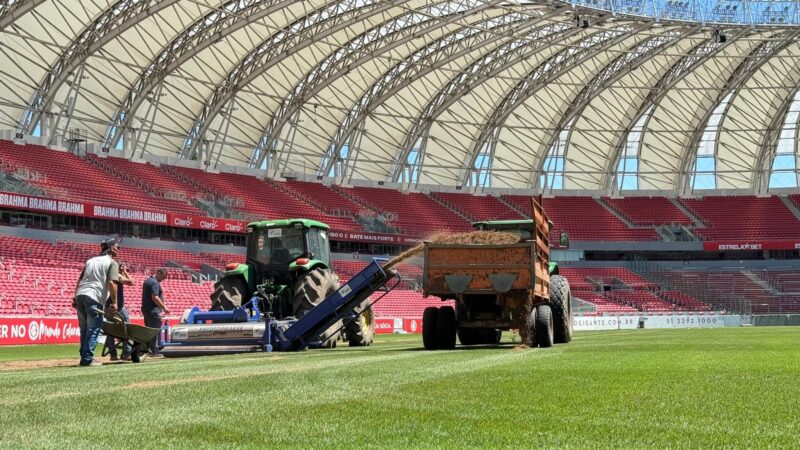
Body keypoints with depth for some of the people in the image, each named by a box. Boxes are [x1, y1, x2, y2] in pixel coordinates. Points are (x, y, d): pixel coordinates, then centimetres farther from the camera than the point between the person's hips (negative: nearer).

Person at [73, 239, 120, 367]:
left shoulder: (91, 260, 25)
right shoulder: (112, 263, 4)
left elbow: (80, 279, 21)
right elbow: (111, 283, -9)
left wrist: (75, 297, 20)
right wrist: (114, 302, -8)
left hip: (80, 294, 7)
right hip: (94, 297, -7)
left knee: (84, 329, 14)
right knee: (94, 329, -4)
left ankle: (84, 357, 15)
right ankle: (88, 358, -9)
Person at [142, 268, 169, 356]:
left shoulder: (147, 281, 18)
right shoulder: (154, 283, -15)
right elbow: (154, 297, -24)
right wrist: (164, 307, -21)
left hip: (146, 309, 10)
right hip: (153, 311, -10)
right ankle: (154, 351, -8)